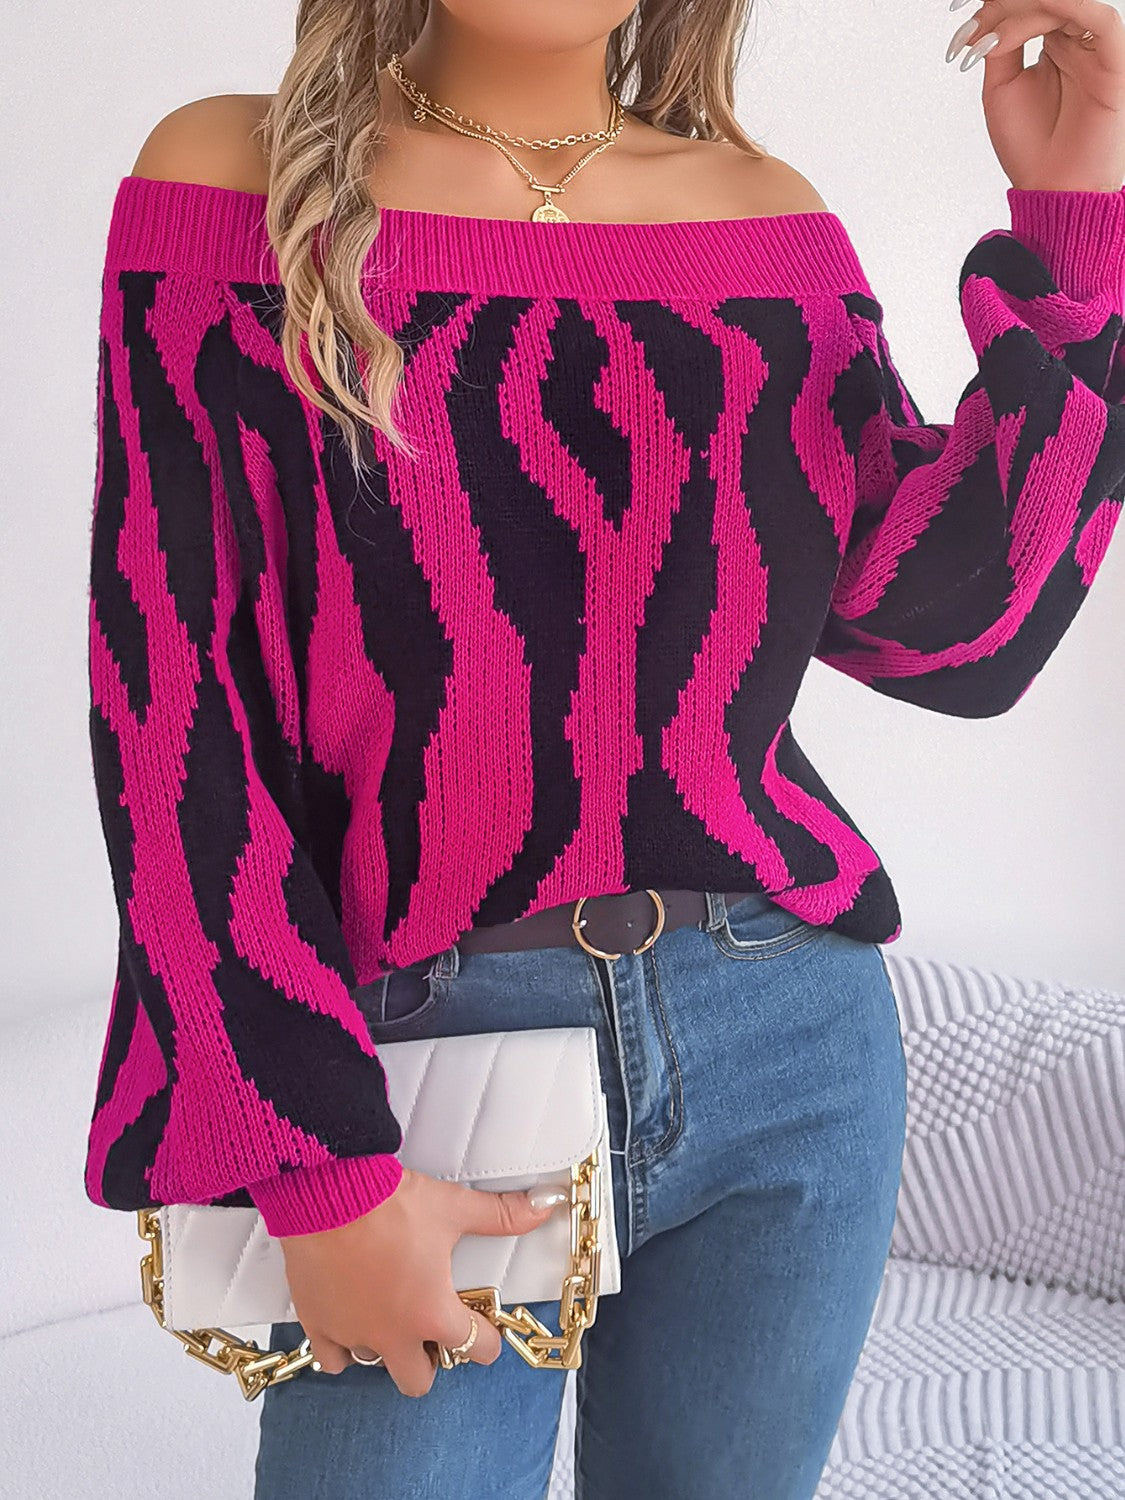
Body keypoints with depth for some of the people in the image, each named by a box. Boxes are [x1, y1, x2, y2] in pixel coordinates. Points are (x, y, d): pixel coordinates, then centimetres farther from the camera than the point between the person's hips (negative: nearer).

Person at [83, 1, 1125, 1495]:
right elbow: (174, 715, -8)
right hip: (426, 1059, -3)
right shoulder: (232, 182, -2)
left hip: (794, 1050, 3)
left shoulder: (768, 212, 7)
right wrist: (320, 1167, -12)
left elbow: (953, 633, 0)